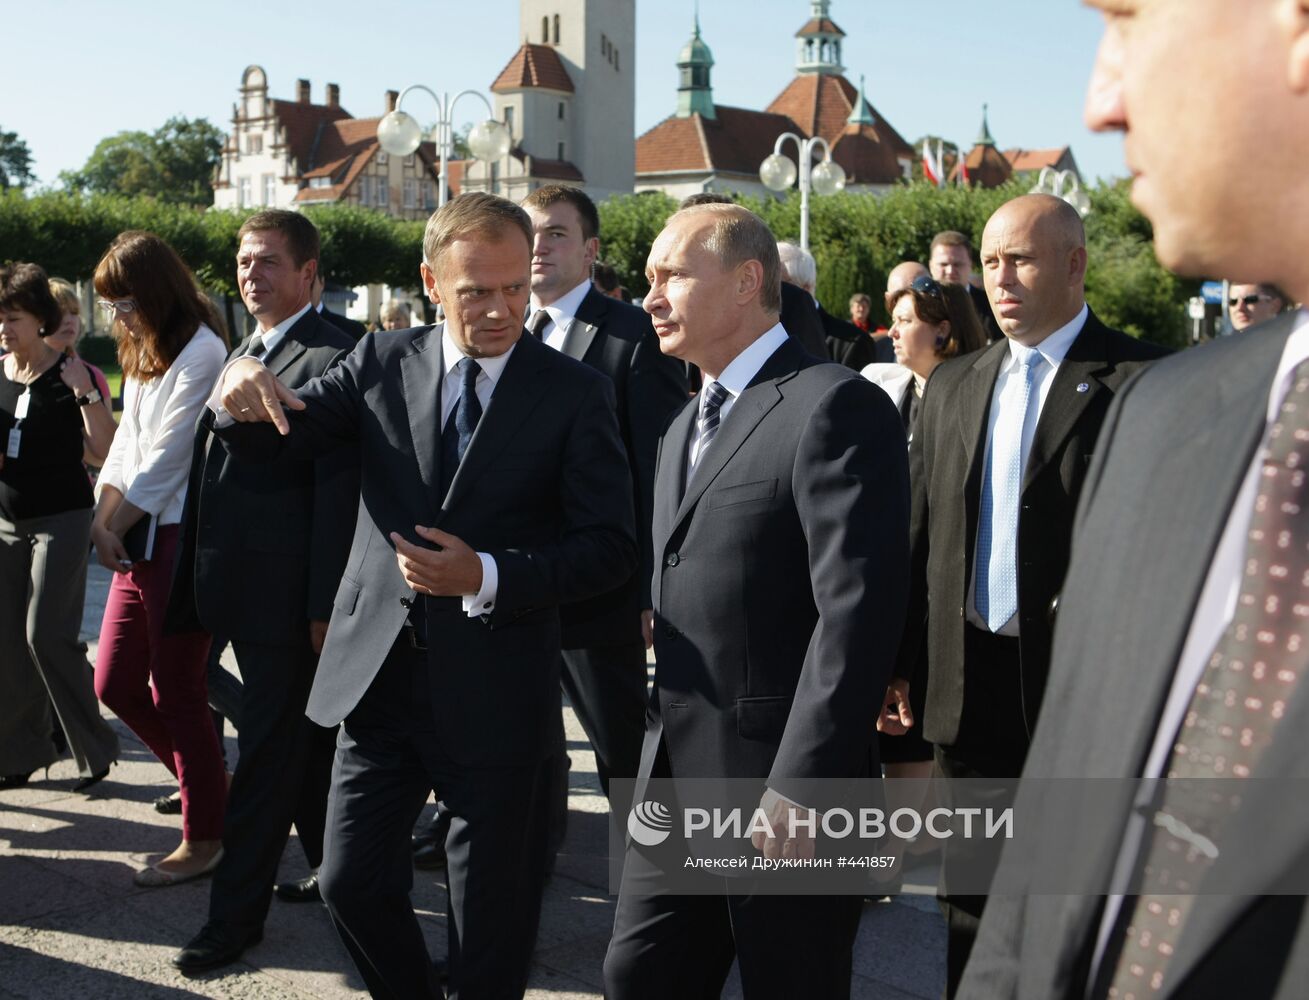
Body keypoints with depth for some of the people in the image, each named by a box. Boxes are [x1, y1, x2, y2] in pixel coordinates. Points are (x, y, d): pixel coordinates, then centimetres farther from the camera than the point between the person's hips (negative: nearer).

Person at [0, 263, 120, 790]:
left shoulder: (71, 374, -9)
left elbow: (105, 451, -14)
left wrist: (85, 393, -24)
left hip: (60, 519, -6)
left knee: (47, 633, -11)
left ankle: (94, 749, 1)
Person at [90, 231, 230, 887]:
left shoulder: (201, 353, -14)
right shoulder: (144, 352, 17)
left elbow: (167, 458, -15)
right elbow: (126, 445, 14)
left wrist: (115, 527, -5)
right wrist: (104, 521, 0)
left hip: (182, 539, -9)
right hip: (138, 542, 9)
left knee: (176, 693, -1)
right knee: (116, 684, 12)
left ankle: (205, 839, 14)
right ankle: (207, 783, 30)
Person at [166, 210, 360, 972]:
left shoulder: (333, 359, -13)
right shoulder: (244, 356, 15)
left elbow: (338, 492, -17)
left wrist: (325, 606, -18)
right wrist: (200, 580, 14)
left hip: (289, 595, -9)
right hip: (245, 588, 9)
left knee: (270, 751, 1)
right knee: (304, 737, 20)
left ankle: (237, 914, 10)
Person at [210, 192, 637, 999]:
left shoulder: (576, 392, -6)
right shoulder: (383, 363, 3)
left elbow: (611, 547, -9)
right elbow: (271, 443, 2)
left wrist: (488, 576, -23)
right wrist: (242, 389, -21)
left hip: (494, 688, -3)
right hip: (380, 673, 3)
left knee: (491, 919, 10)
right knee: (352, 882, 11)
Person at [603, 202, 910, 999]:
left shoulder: (835, 407, -13)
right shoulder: (686, 426, 17)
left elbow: (858, 611, -20)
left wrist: (800, 787, -22)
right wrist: (662, 742, 14)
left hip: (784, 786, -8)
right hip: (676, 779, 8)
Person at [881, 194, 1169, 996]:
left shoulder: (1141, 381, -9)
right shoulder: (954, 386, 11)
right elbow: (923, 536, 11)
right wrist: (901, 662, 7)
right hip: (970, 692, 5)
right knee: (972, 908, 16)